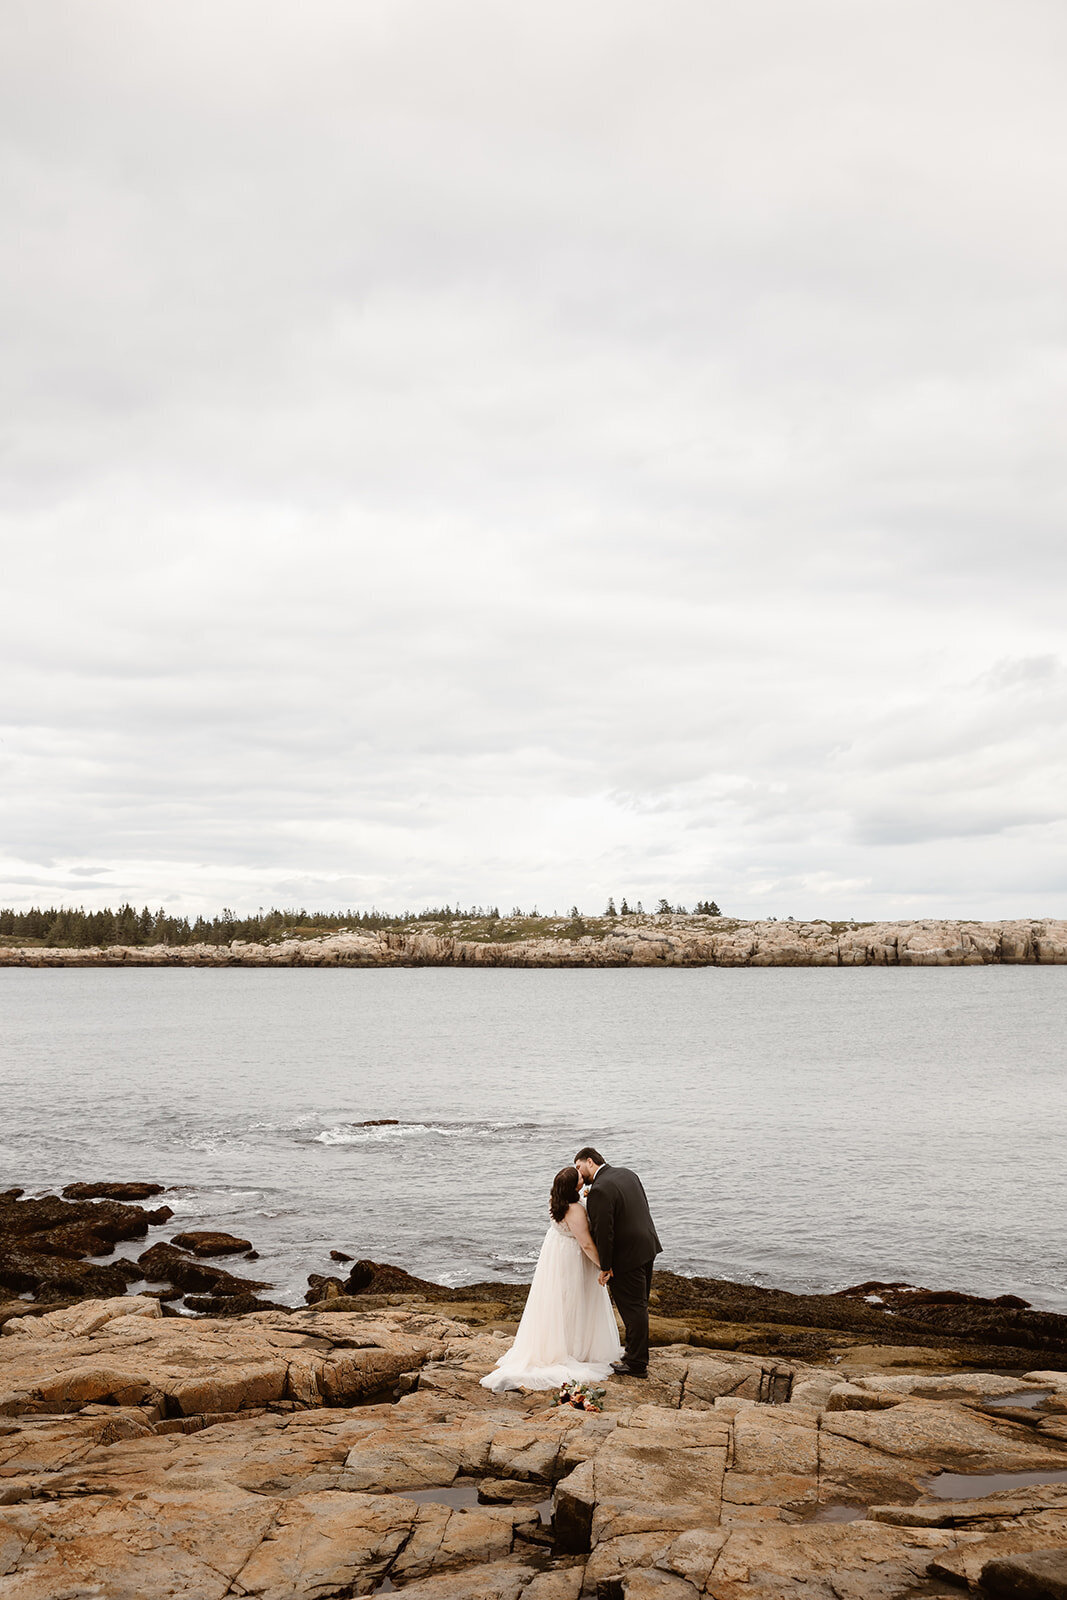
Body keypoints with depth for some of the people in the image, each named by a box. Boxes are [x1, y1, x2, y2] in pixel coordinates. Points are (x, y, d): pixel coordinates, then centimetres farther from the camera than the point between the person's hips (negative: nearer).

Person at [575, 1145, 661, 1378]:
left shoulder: (599, 1190, -22)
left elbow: (603, 1232, -22)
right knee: (639, 1305, 19)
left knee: (633, 1309, 2)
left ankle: (637, 1364, 12)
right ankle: (636, 1354, 31)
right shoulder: (626, 1173, 6)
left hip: (627, 1255, -9)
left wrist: (605, 1267, -13)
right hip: (647, 1246, 9)